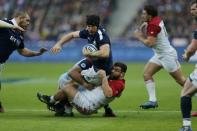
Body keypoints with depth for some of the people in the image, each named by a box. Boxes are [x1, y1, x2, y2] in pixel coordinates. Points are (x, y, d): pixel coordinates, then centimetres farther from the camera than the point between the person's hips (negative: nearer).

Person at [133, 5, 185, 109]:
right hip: (159, 55, 10)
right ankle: (153, 101, -2)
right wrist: (142, 31, -1)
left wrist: (139, 37, -14)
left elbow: (150, 43, -28)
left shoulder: (153, 25, -23)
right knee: (147, 74, 0)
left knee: (181, 80, -1)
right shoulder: (157, 20, 4)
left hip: (167, 55, -10)